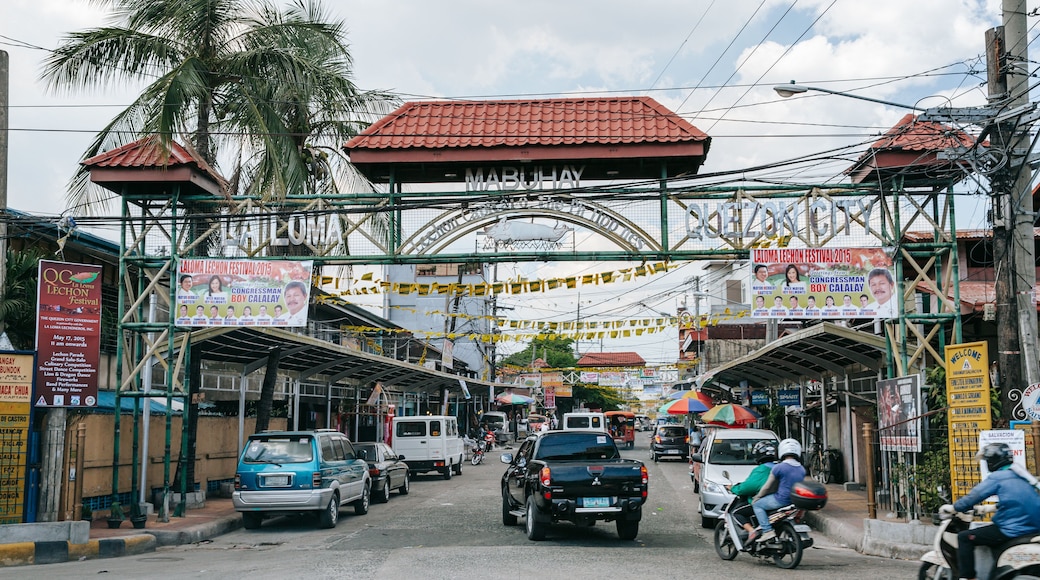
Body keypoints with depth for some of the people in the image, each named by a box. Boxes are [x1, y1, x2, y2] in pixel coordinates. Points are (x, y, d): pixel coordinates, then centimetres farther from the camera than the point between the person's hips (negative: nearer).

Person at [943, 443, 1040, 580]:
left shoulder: (997, 477, -8)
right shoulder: (1020, 475, 17)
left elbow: (974, 495, -10)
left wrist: (953, 508, 3)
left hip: (1013, 531, -9)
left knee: (964, 538, -4)